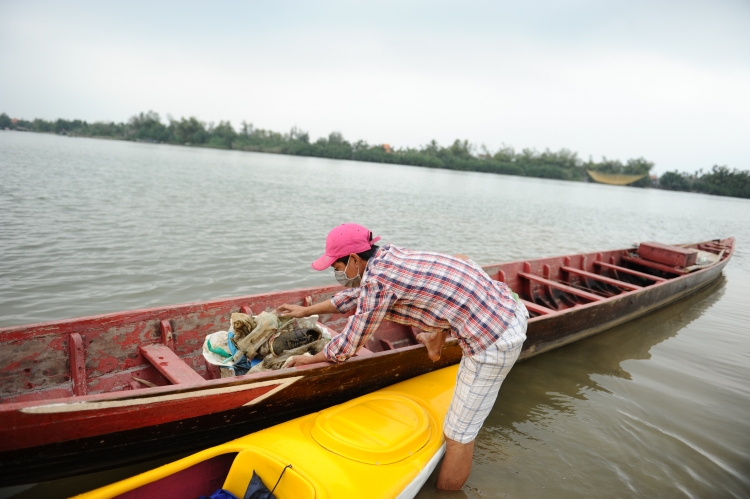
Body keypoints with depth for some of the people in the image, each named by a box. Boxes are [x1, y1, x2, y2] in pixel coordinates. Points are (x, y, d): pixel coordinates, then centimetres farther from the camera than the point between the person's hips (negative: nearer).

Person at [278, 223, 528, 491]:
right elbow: (357, 293, 25)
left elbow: (349, 344, -4)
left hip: (494, 342, -9)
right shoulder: (388, 255, 9)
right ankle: (436, 341, 44)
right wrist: (306, 310, 34)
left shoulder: (378, 280, -17)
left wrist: (310, 359, 14)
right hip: (509, 310, 9)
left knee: (458, 434, 6)